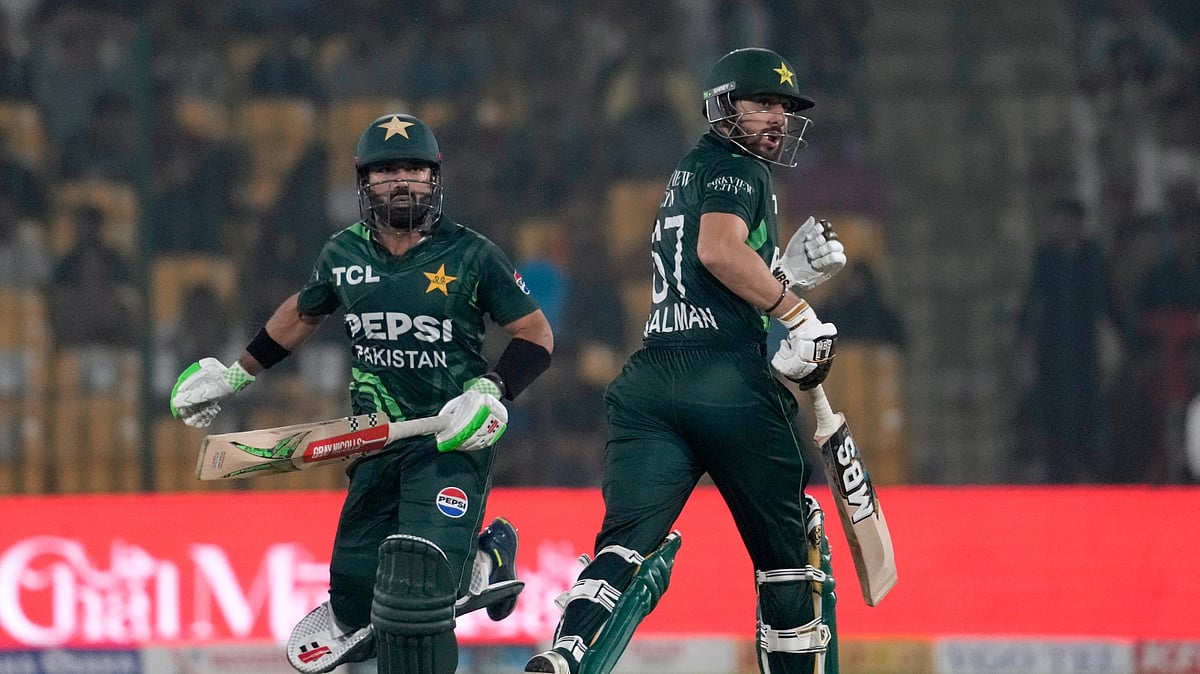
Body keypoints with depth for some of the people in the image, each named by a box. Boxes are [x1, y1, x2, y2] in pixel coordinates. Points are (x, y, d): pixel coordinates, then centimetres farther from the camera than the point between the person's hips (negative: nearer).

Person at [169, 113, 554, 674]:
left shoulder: (471, 255, -7)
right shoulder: (343, 255, 4)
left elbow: (536, 334, -2)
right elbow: (302, 313, 23)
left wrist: (491, 392, -17)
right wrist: (233, 375, 26)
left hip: (453, 440, -5)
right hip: (377, 442, 5)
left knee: (416, 588, -23)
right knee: (356, 598, 5)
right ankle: (481, 564, 27)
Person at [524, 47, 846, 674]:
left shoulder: (688, 175, 28)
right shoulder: (735, 169, 0)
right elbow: (719, 250, -19)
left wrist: (791, 269, 21)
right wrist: (800, 313, -11)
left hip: (651, 382, 7)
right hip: (730, 385, -7)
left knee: (629, 540, -9)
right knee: (787, 547, 10)